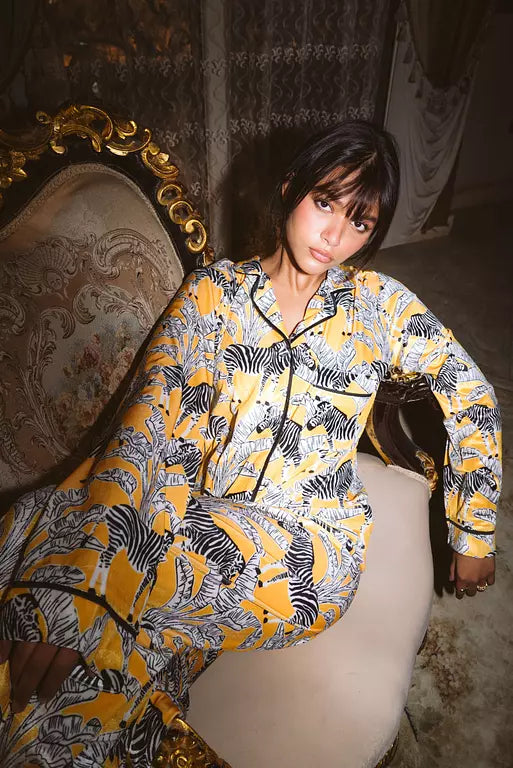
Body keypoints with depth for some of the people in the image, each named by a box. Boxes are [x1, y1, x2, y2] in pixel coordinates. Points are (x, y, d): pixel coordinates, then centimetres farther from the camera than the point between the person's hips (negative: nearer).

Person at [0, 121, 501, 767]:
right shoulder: (214, 291, 2)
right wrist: (76, 583, -22)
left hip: (307, 544, 0)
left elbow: (472, 398, 12)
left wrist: (473, 536, 12)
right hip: (189, 515, 1)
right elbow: (145, 427, -11)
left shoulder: (378, 303, 4)